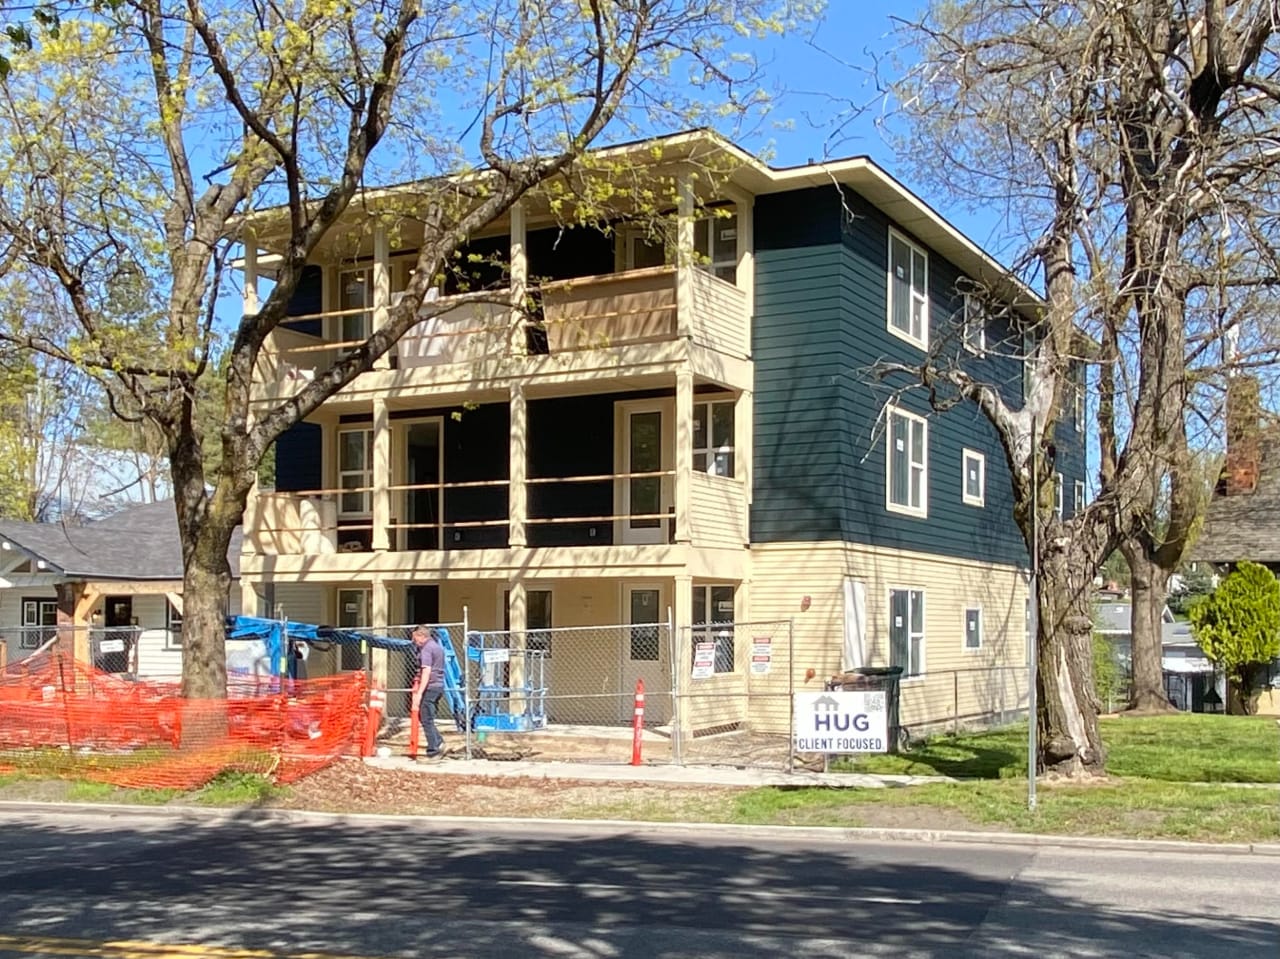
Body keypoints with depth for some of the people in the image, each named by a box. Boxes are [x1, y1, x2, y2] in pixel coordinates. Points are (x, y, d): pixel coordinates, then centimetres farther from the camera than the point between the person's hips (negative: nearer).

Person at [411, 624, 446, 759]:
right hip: (439, 686, 10)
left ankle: (433, 752, -3)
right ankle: (439, 742, 7)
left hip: (430, 687, -10)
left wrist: (419, 693, -24)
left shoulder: (426, 649, -13)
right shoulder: (438, 646, 17)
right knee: (423, 717, 17)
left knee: (426, 720, -4)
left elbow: (427, 671, -22)